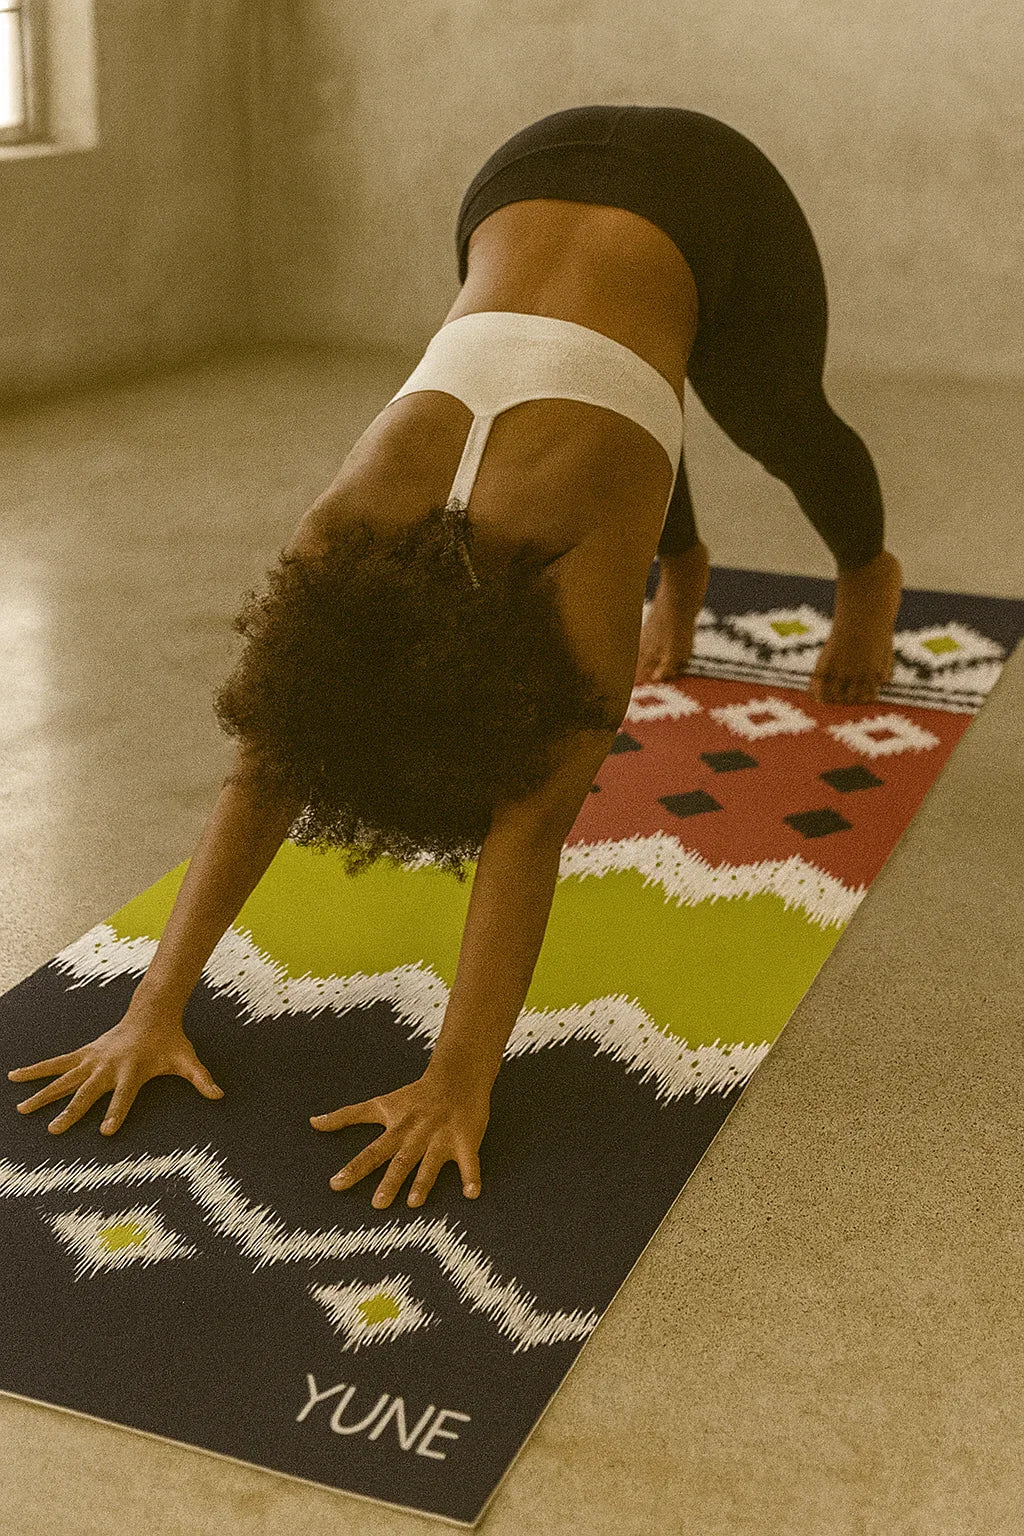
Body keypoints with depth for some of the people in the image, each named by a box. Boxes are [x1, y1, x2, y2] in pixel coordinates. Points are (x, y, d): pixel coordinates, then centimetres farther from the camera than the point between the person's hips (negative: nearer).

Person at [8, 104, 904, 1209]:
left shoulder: (587, 535, -43)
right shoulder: (356, 519, -34)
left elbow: (534, 822, -46)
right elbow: (266, 768, -33)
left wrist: (461, 1079, -49)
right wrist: (155, 1005, -38)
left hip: (708, 197, -2)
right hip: (528, 180, 3)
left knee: (779, 425, 24)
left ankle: (866, 574, 57)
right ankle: (683, 571, 59)